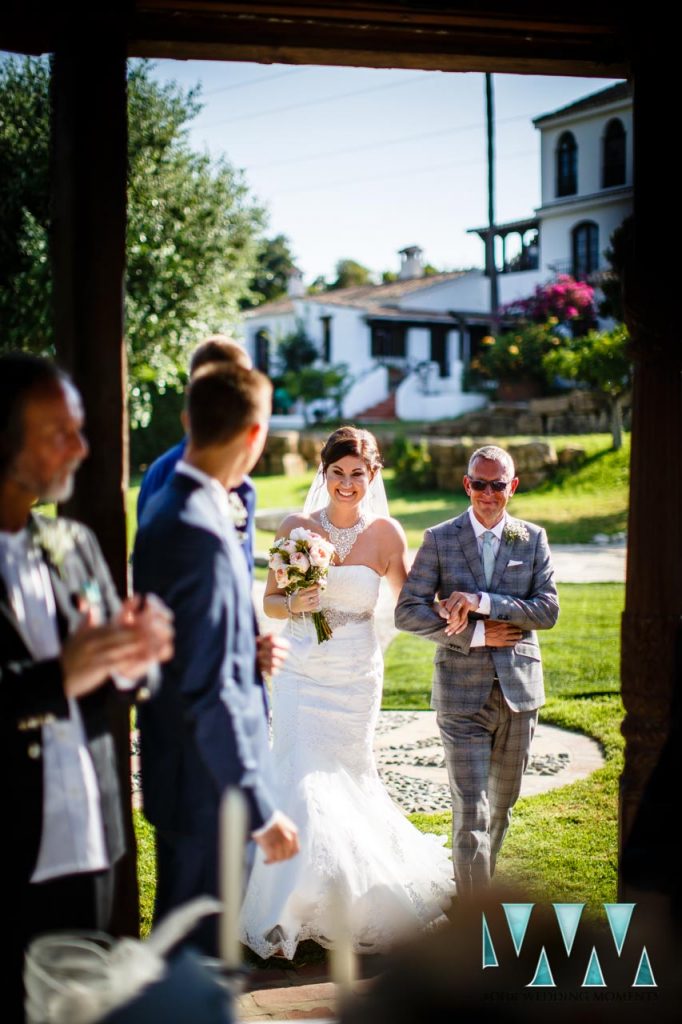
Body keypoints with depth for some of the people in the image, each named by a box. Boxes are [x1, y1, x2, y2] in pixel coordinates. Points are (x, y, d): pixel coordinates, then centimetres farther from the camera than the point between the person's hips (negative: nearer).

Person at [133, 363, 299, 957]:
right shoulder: (202, 534, -24)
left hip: (177, 773, 10)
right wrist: (262, 811, -22)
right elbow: (208, 693, -26)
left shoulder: (167, 510, 6)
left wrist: (248, 651, 9)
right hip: (211, 787, -10)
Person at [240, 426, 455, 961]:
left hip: (355, 676, 0)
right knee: (303, 785, -7)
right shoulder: (296, 527, -3)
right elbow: (269, 601, 4)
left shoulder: (385, 533, -3)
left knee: (346, 781, 8)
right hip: (302, 672, 0)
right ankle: (291, 912, 8)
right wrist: (296, 604, -17)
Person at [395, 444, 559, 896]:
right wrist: (476, 634, -15)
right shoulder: (440, 540, 0)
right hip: (462, 694, -3)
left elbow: (549, 609, -5)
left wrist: (483, 602, -18)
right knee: (471, 812, -7)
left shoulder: (534, 538, 5)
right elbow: (407, 611, -6)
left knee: (502, 805, 17)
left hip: (519, 690, 3)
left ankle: (478, 883, 39)